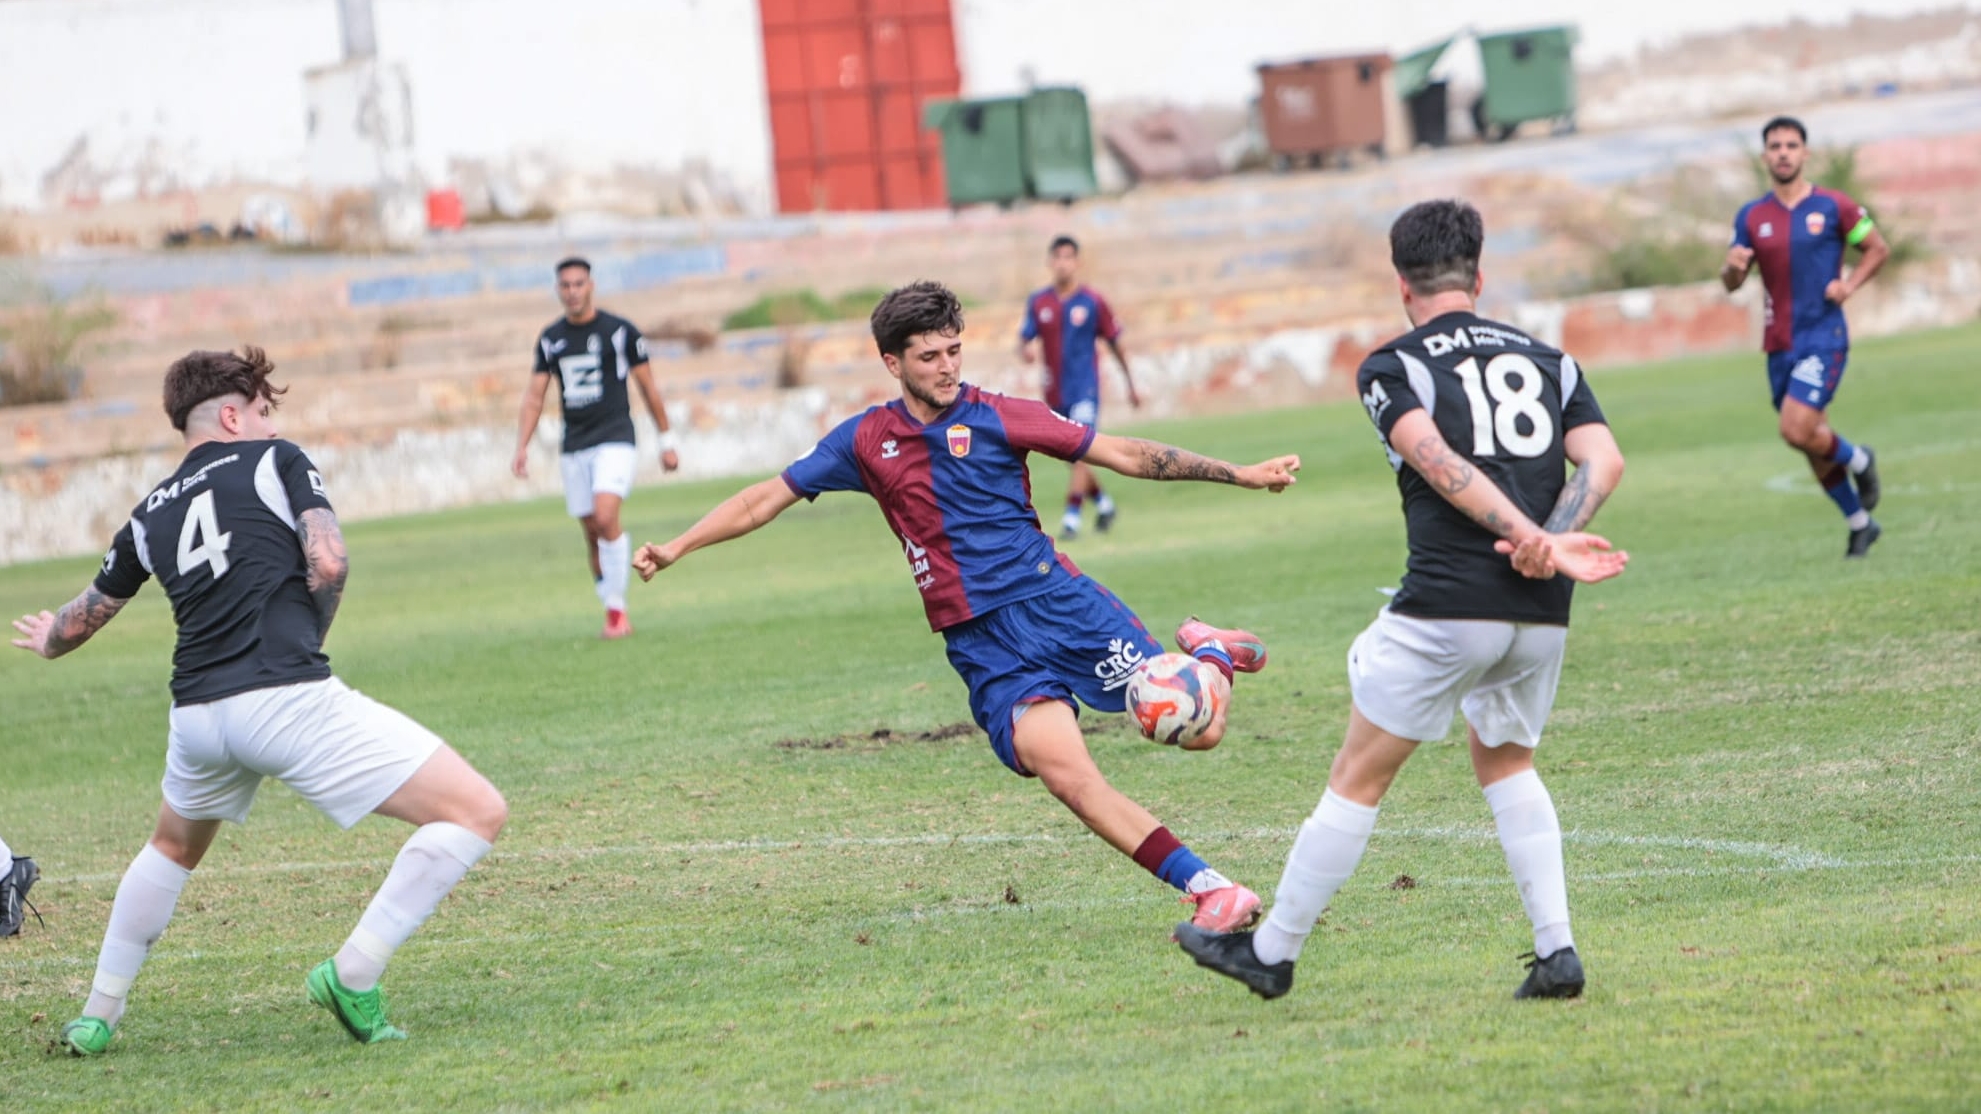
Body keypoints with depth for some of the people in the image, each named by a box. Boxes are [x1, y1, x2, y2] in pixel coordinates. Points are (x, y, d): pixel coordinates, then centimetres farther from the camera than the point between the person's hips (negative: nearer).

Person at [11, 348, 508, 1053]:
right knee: (478, 812, -5)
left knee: (174, 847, 37)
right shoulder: (276, 462, 8)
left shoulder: (150, 514, 21)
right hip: (289, 698, -6)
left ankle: (97, 1017, 38)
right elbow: (328, 565, -6)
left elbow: (80, 620, 34)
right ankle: (353, 976, -11)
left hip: (197, 715, 6)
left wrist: (47, 642, 58)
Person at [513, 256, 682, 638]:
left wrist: (668, 439, 5)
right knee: (592, 533, 3)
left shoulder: (620, 331, -3)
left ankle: (617, 609, -16)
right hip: (574, 446, 5)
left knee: (605, 517, -23)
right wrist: (522, 446, 3)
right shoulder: (550, 338, 9)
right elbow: (534, 395, 12)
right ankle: (615, 617, 12)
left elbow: (648, 387, 3)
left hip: (615, 441, -5)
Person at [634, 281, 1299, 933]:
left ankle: (1210, 652, 22)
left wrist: (1242, 474, 0)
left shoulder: (997, 417, 3)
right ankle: (1209, 890, -23)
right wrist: (676, 547, 8)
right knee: (1064, 772, -25)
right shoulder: (866, 441, 9)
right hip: (984, 648, 1)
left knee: (1197, 728, -14)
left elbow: (1125, 454, 4)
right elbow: (768, 498, 16)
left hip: (1060, 602, -1)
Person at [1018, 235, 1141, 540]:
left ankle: (1072, 517, -17)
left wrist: (1131, 385, 9)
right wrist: (1026, 351, -20)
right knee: (1074, 458, 12)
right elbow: (1024, 341, 5)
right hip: (1055, 394, 4)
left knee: (1079, 453, -17)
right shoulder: (1038, 303, 5)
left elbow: (1114, 343, 4)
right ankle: (1102, 501, 35)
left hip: (1085, 389, -4)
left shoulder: (1093, 303, -4)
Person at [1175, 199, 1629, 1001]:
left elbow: (1438, 463, -16)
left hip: (1445, 606, -5)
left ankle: (1272, 952, 19)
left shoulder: (1391, 367, 3)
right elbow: (1603, 460, 1)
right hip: (1540, 614, 5)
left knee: (1358, 778, 8)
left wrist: (1533, 538, -22)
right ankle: (1557, 952, 14)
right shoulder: (1547, 359, 16)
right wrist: (1549, 545, -10)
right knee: (1506, 762, 26)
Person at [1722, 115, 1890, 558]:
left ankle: (1858, 460, 10)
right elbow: (1732, 284, 9)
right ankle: (1860, 523, 27)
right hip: (1779, 343, 5)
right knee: (1813, 440, 10)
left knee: (1797, 430, -21)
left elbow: (1878, 249, 7)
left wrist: (1850, 284, -10)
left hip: (1824, 336, -4)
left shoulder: (1833, 207, -4)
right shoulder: (1752, 217, 6)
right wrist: (1732, 267, -15)